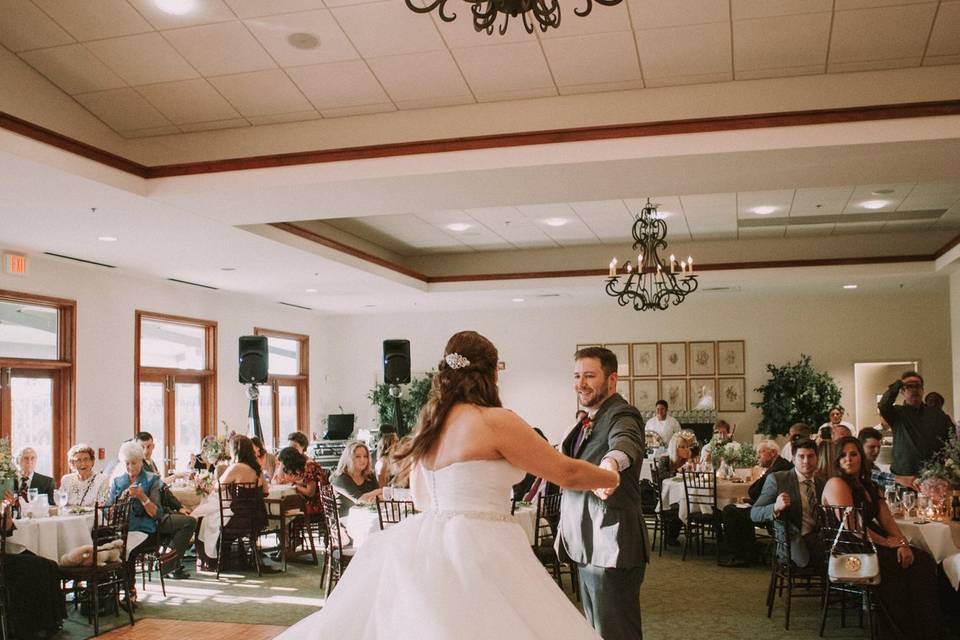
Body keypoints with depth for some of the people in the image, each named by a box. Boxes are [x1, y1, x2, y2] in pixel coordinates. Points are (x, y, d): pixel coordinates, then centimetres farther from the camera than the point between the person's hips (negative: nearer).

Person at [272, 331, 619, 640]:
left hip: (428, 544, 8)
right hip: (477, 550, -8)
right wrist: (612, 477, 13)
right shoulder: (495, 420, -12)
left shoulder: (429, 422, 10)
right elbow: (566, 473, -6)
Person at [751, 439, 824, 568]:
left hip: (818, 542, 5)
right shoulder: (776, 479, -1)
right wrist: (776, 508, -28)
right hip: (792, 542, -5)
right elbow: (754, 514, -7)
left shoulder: (822, 484, 16)